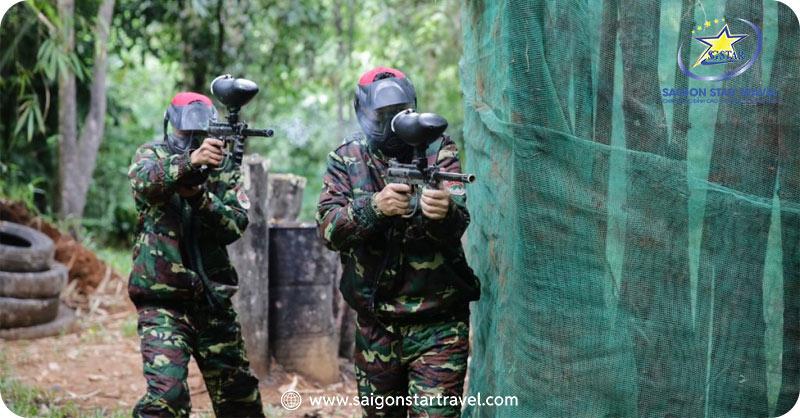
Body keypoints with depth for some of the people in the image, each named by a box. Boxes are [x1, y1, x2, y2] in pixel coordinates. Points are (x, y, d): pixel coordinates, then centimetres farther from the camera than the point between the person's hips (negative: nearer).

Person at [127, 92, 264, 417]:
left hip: (213, 301, 4)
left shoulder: (224, 167, 8)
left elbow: (236, 225, -7)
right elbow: (146, 182, -23)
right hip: (162, 301, -4)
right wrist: (189, 162, -42)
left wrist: (199, 197, -24)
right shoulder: (152, 155, 2)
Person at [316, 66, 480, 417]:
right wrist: (375, 206, -30)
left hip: (437, 323, -3)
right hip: (375, 323, 3)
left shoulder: (438, 151, -2)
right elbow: (328, 229, -11)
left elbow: (458, 223, -17)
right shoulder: (346, 159, 3)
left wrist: (444, 211, -41)